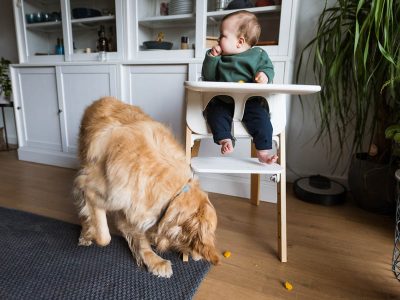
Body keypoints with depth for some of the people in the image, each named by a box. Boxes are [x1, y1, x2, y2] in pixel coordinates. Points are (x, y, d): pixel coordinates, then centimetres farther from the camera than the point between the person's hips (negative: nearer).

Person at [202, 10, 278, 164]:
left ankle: (264, 151, -19)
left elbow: (268, 68, 2)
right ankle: (225, 139, -24)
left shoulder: (258, 54, 2)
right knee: (214, 112, -24)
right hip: (223, 101, 3)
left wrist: (265, 75, -22)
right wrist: (211, 57, -5)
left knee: (261, 117, -22)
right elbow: (208, 77, 7)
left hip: (251, 101, -2)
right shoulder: (220, 57, 10)